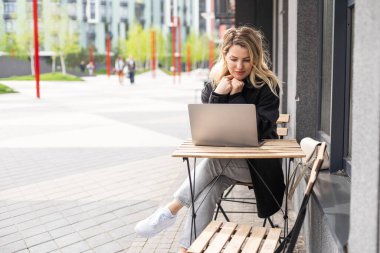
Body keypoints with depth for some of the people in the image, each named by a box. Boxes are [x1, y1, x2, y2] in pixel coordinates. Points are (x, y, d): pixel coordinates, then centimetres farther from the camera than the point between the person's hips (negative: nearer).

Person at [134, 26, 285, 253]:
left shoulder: (267, 86, -8)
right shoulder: (215, 84, 1)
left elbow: (260, 129, -17)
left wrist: (236, 96, -19)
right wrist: (219, 95, -18)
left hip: (256, 162, -3)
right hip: (223, 160, 3)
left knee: (212, 163, -33)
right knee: (208, 188, -28)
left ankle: (171, 210, -20)